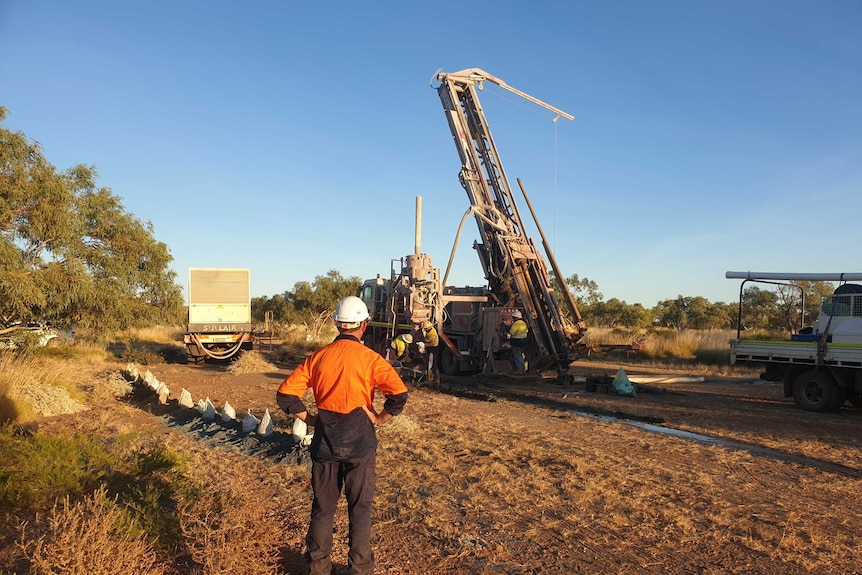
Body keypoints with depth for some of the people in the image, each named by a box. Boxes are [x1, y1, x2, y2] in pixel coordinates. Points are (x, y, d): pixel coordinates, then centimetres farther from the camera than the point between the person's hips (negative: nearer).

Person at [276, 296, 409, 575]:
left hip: (325, 442, 3)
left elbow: (286, 394, -2)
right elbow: (399, 394, -18)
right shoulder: (370, 358, -9)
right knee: (360, 509, 11)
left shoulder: (318, 357, 0)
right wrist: (379, 418, -5)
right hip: (360, 442, -3)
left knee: (323, 508, 17)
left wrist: (309, 418, 6)